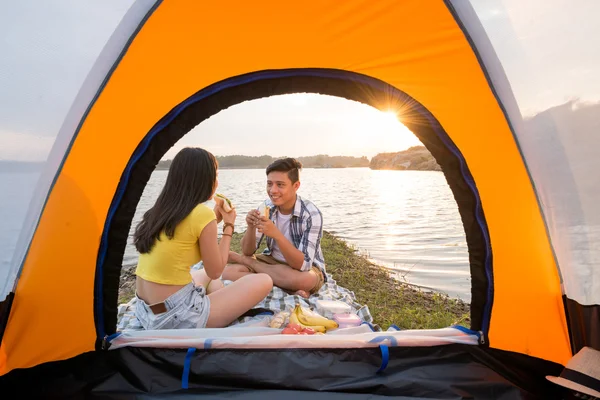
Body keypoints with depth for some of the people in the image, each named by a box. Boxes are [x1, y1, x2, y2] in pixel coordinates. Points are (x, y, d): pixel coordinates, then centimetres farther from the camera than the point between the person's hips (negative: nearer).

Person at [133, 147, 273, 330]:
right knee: (264, 281, -1)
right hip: (178, 317, -8)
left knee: (204, 274, 35)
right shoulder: (202, 213, -19)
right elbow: (216, 271, -8)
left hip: (145, 312, 8)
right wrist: (229, 226, 2)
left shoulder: (161, 210, 6)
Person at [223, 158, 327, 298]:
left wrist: (276, 234, -41)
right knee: (229, 271, -20)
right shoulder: (266, 207, -11)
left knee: (305, 279, -40)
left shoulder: (311, 214, -24)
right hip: (272, 261, 3)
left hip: (307, 268, -3)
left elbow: (303, 264, -31)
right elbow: (248, 252, -7)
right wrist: (251, 227, -27)